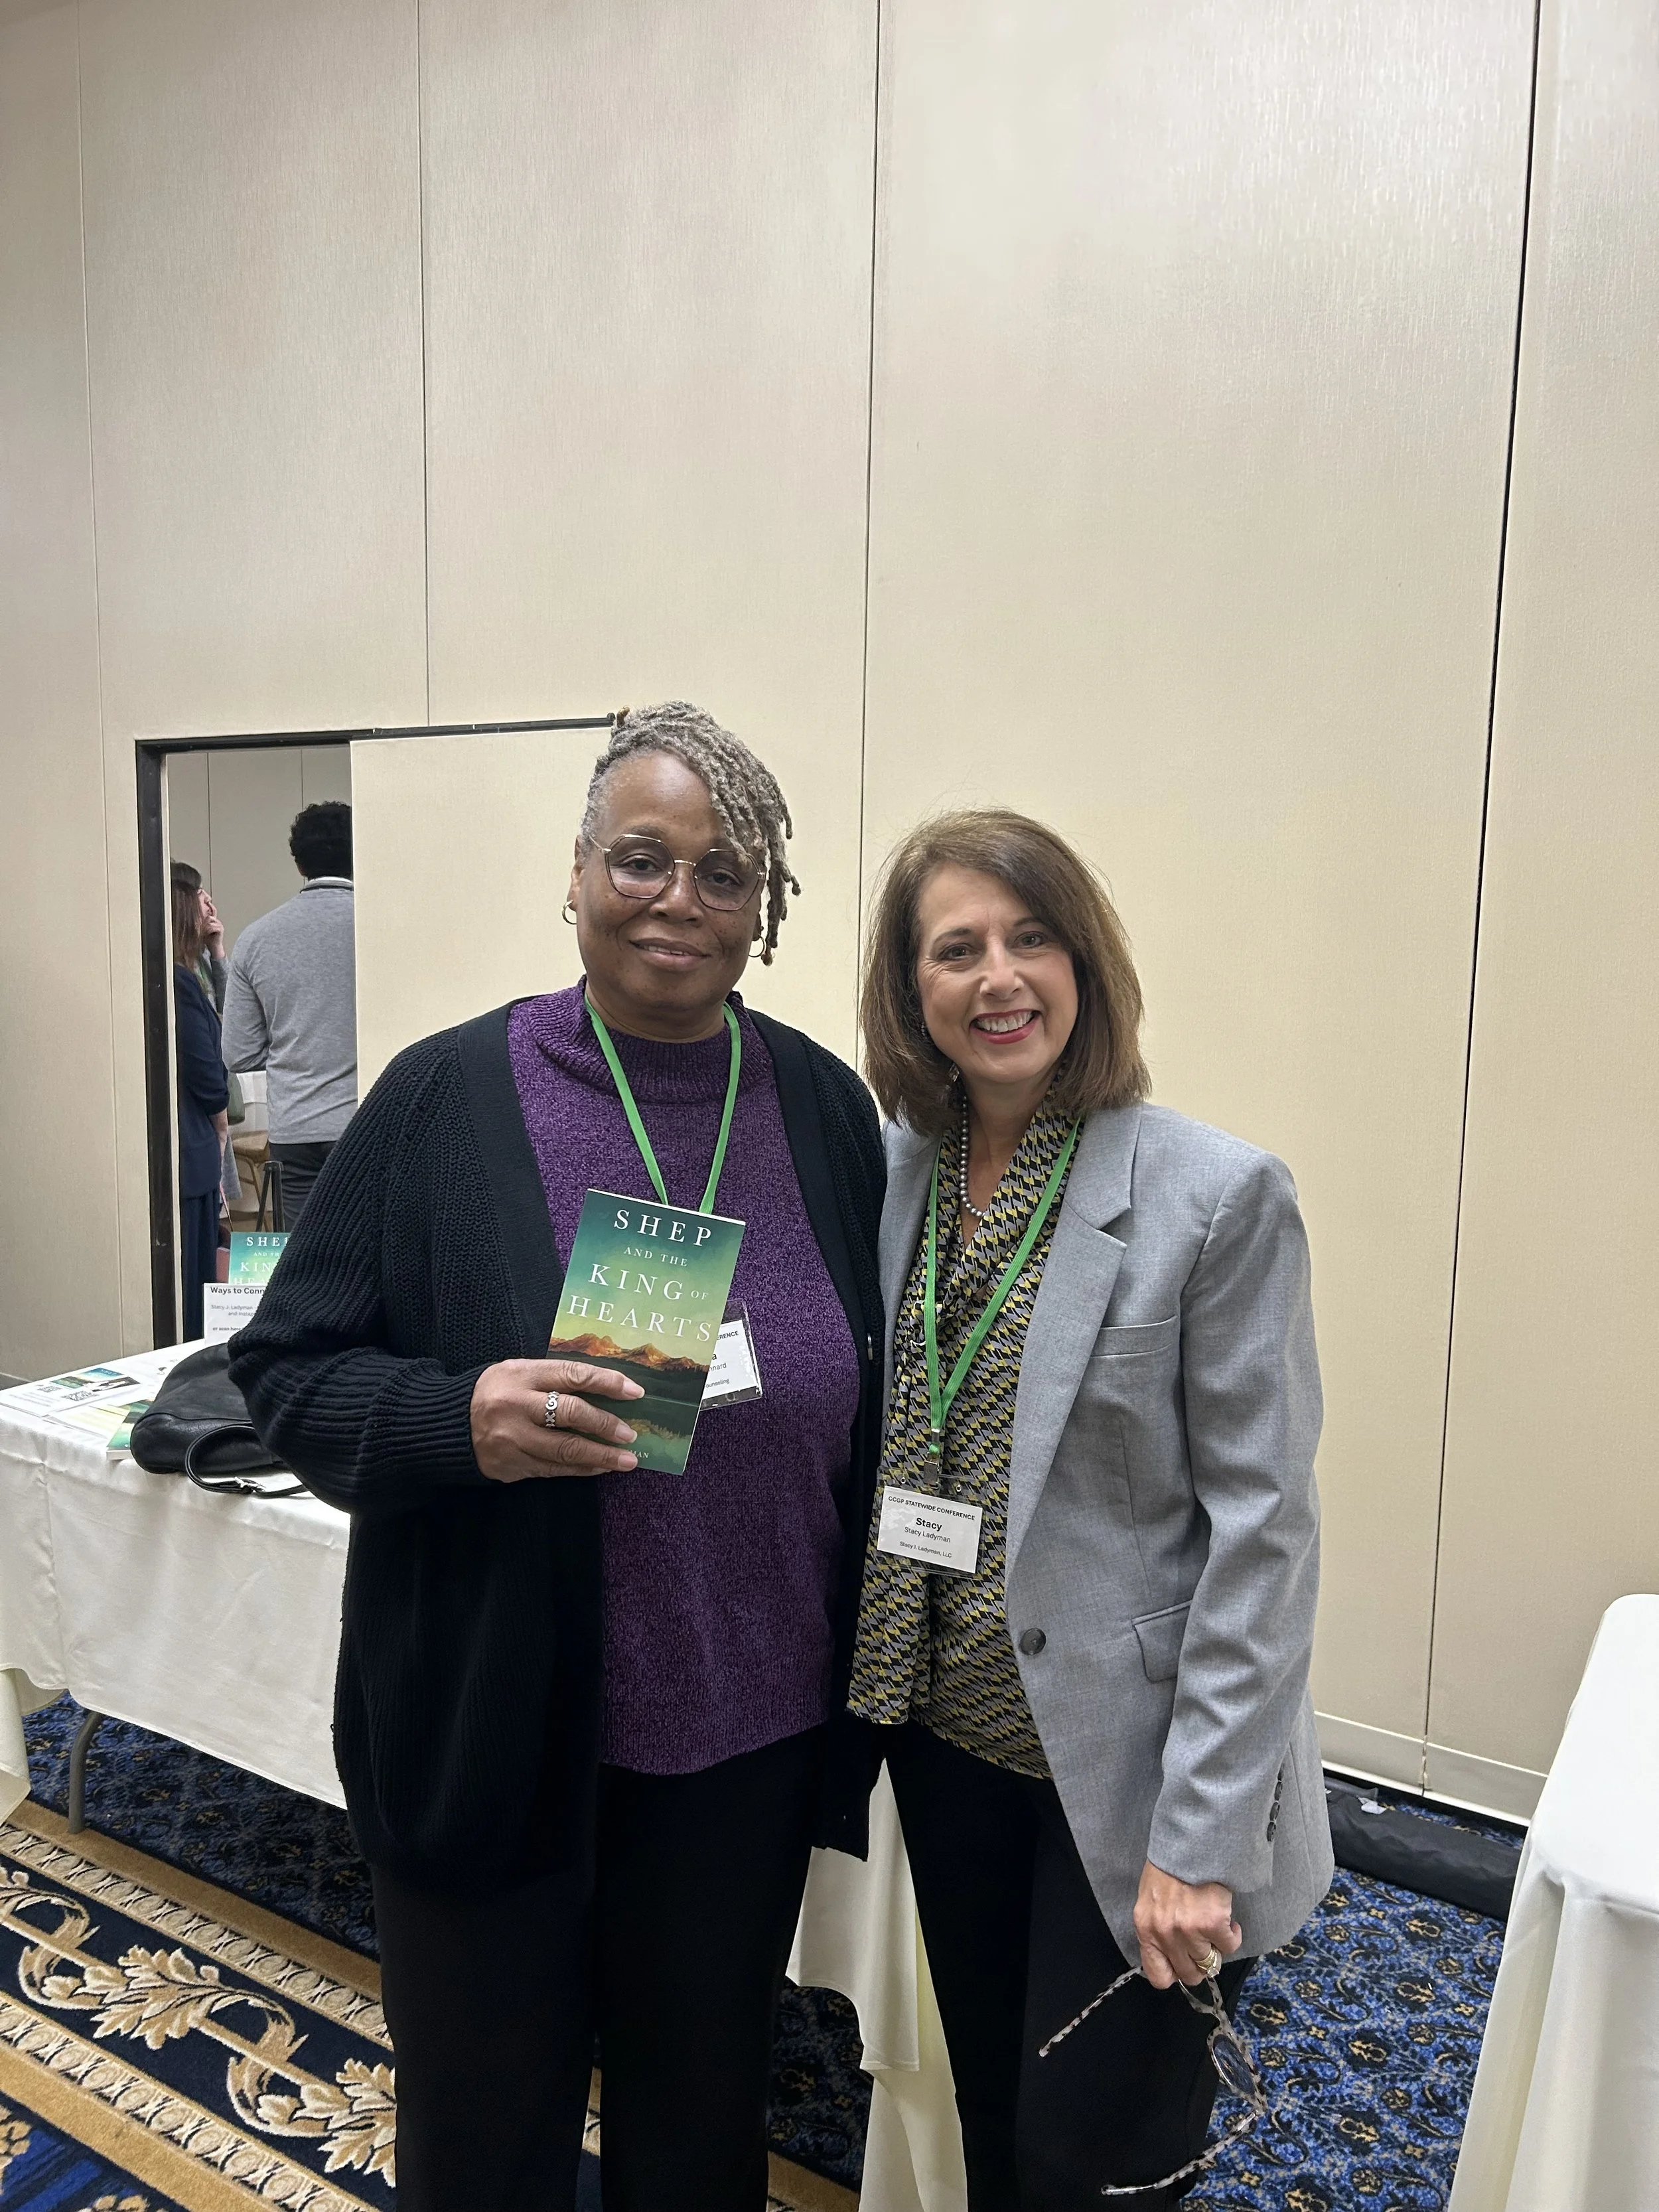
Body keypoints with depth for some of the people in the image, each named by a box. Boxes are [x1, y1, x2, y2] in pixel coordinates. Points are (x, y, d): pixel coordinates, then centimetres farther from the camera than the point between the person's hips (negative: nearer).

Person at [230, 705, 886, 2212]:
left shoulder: (826, 1108, -2)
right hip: (491, 1738, -2)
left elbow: (873, 1406, 6)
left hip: (748, 1744, 3)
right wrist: (456, 1419, -27)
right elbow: (288, 1368, -7)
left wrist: (868, 1683, 5)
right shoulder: (447, 1097, -11)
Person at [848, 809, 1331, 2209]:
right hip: (947, 1730, 5)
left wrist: (1201, 1840, -16)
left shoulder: (1221, 1197, -16)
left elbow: (1262, 1532, -15)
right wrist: (876, 1696, 6)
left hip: (1121, 1764, -5)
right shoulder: (887, 1173, 0)